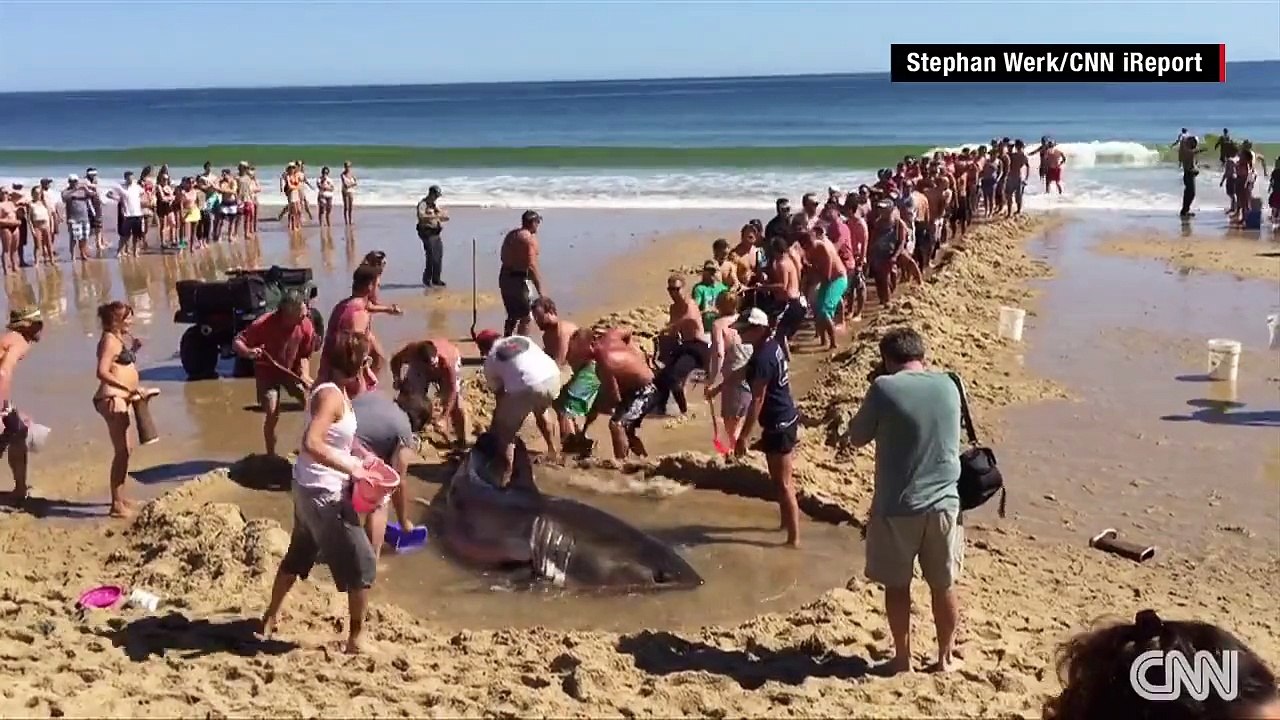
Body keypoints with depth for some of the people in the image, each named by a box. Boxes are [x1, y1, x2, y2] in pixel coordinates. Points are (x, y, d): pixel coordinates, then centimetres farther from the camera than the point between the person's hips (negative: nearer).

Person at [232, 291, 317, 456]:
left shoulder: (306, 325, -21)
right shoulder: (263, 324, -31)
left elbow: (305, 355, -6)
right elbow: (236, 342, -23)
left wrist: (305, 375, -23)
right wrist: (248, 352, -45)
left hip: (292, 370, 3)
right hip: (267, 372, -3)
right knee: (273, 416, -11)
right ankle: (271, 456, 9)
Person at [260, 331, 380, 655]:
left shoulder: (339, 391, 5)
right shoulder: (330, 395, -23)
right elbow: (311, 443, -35)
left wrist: (362, 454, 6)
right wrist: (350, 467, -29)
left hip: (312, 489, 10)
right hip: (323, 493, -10)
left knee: (299, 554, 27)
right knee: (362, 562, -1)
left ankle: (270, 618, 43)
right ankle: (356, 638, 9)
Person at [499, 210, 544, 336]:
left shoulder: (510, 235, 12)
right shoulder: (530, 238, -13)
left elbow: (504, 258, 17)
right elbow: (532, 266, -20)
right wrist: (540, 289, -19)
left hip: (505, 277, 8)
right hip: (520, 279, -8)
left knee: (512, 316, 21)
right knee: (525, 318, 1)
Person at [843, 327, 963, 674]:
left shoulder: (884, 388, -12)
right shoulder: (948, 385, 2)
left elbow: (856, 438, 0)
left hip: (897, 506, -3)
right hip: (943, 503, 3)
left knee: (897, 585, 13)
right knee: (943, 585, 17)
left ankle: (902, 658, 23)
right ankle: (945, 657, 29)